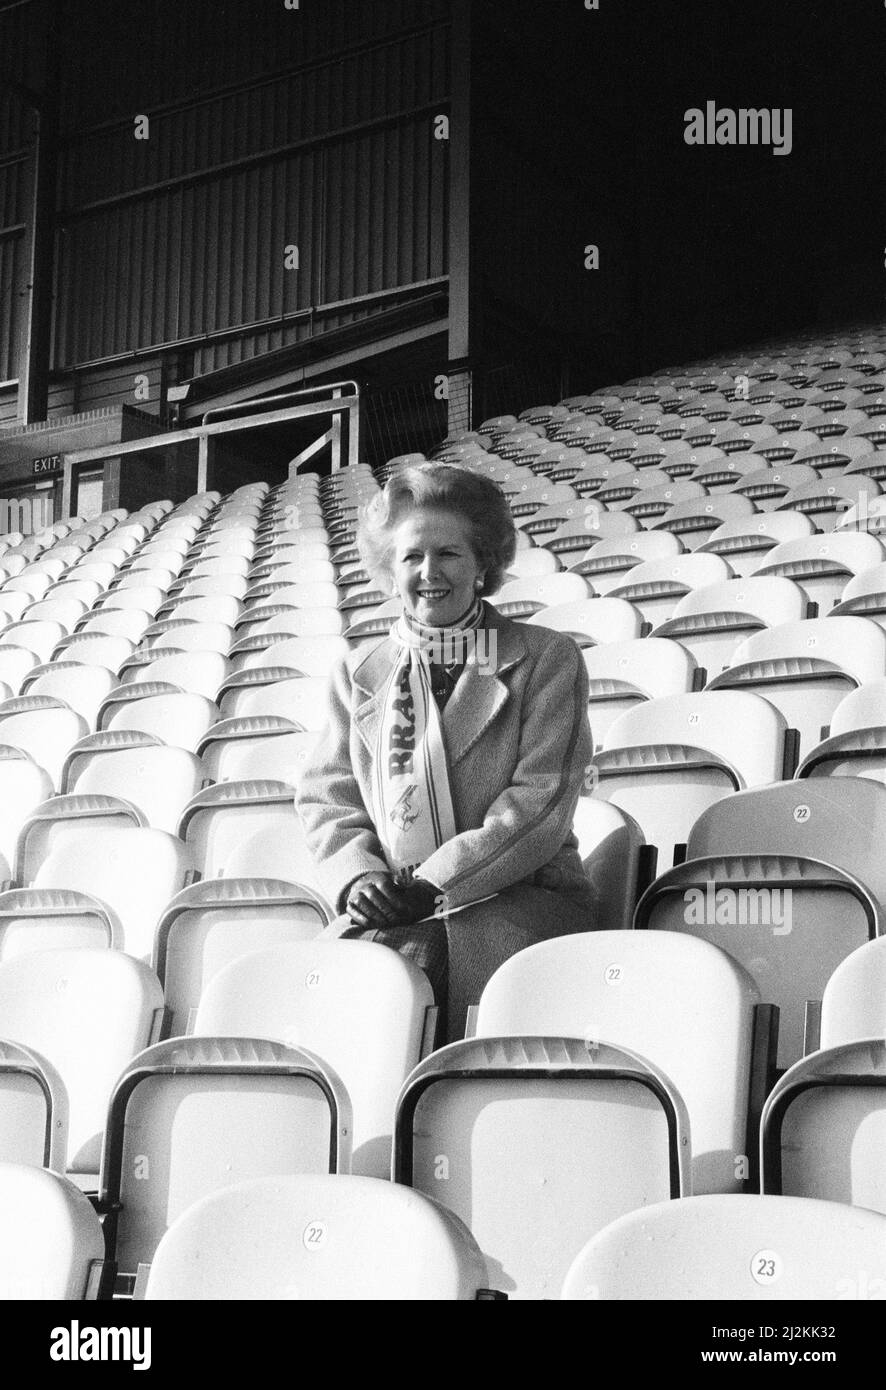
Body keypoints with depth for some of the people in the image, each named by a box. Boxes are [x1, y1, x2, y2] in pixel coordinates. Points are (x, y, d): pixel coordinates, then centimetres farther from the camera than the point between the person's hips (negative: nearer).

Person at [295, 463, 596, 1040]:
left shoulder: (546, 660, 7)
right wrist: (359, 876, -7)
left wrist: (433, 883, -11)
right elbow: (326, 799, 15)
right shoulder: (357, 674, 19)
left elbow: (542, 802, -3)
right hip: (388, 905, 3)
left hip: (521, 896, -3)